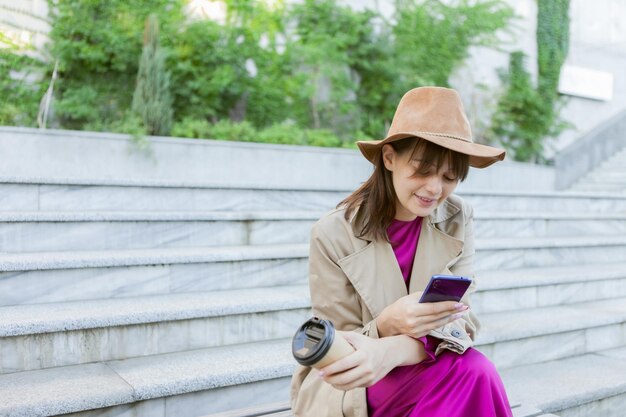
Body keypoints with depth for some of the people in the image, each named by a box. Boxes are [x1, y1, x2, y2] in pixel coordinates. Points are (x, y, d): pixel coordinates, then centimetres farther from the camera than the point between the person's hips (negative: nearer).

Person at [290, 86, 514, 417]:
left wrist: (392, 350, -34)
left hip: (416, 375, 4)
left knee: (475, 370, -29)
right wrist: (387, 324, -33)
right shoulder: (333, 235, -15)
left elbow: (461, 322, -12)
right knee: (469, 371, -28)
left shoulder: (457, 220, -5)